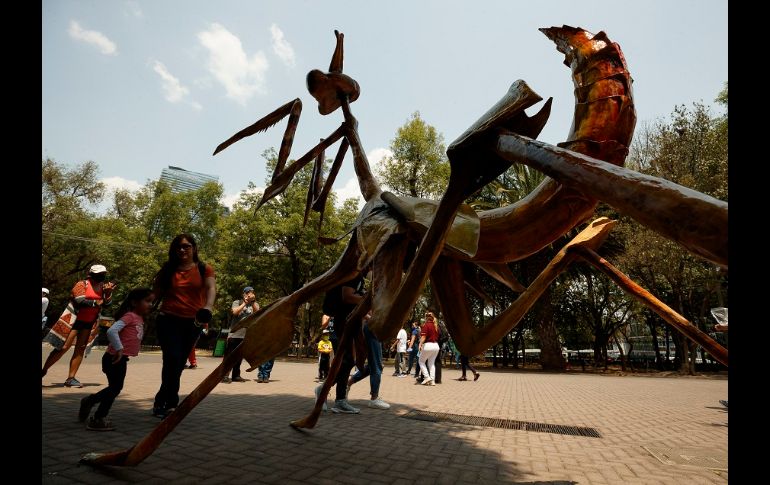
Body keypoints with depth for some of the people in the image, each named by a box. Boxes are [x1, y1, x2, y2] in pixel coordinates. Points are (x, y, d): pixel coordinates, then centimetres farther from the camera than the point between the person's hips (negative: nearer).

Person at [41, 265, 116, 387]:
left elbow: (107, 303, -3)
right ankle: (44, 371, 7)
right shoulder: (82, 284, -11)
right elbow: (81, 301, -23)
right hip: (75, 320, -5)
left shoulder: (102, 286, 5)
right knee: (63, 347, -8)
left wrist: (108, 292, -19)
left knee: (80, 349, 3)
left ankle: (70, 378, 7)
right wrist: (96, 302, -12)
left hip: (89, 322, 6)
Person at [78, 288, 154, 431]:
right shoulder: (130, 316, -16)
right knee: (115, 388, -1)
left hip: (121, 359, 9)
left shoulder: (139, 318, 13)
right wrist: (119, 349, -26)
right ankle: (98, 419, 10)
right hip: (114, 358, -9)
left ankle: (89, 401, 37)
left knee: (115, 388, 20)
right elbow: (111, 331, -29)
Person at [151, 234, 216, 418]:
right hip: (168, 320, -1)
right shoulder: (168, 269, 4)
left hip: (191, 323, 1)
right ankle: (171, 404, -4)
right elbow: (156, 294, 12)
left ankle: (161, 402, 30)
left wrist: (208, 307, -36)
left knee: (179, 364, 11)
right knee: (173, 359, -15)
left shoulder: (204, 269, -1)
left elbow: (211, 288, -19)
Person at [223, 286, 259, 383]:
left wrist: (253, 301, -10)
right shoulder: (237, 302, 5)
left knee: (239, 356, 9)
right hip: (234, 333, -3)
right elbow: (234, 312, -13)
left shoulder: (255, 304, 13)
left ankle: (236, 375, 16)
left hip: (246, 335, 3)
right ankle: (224, 375, -2)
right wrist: (244, 303, -8)